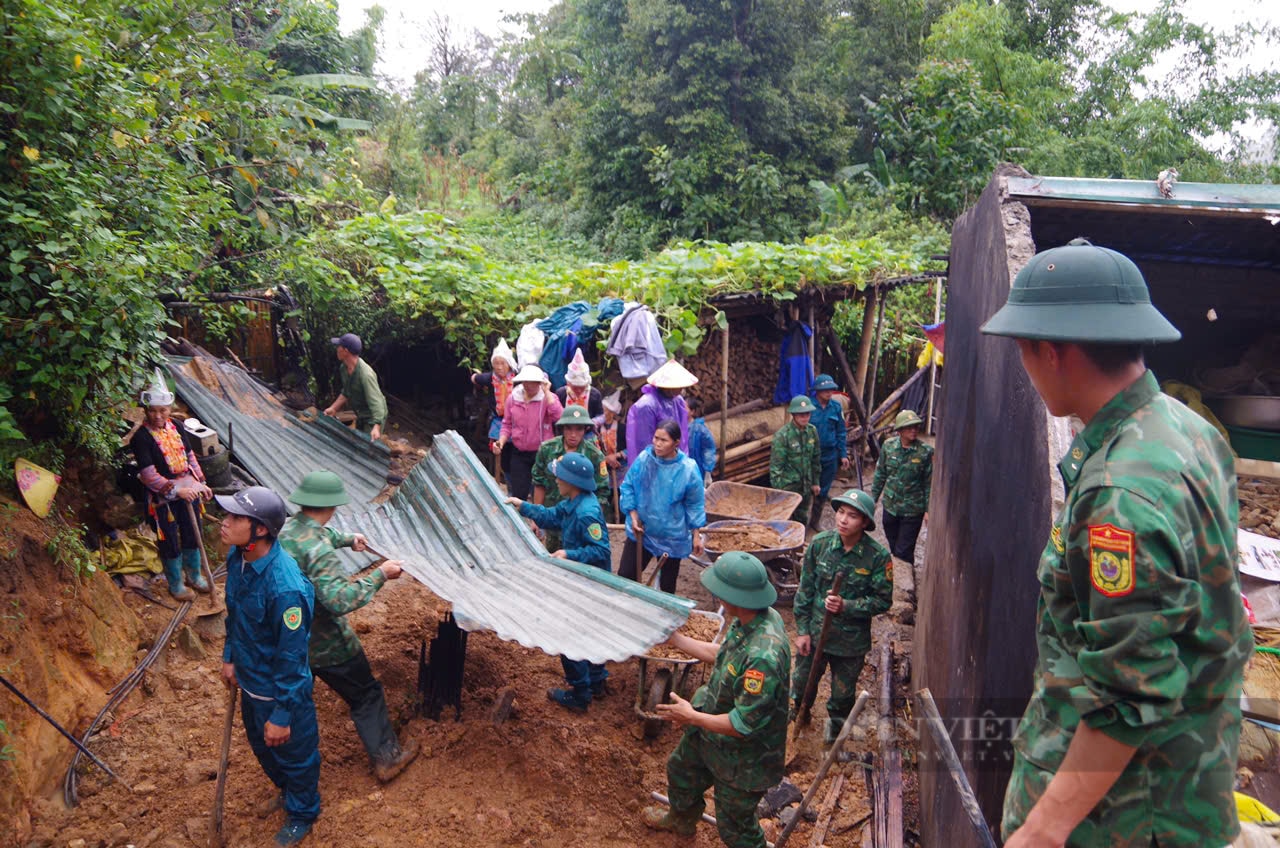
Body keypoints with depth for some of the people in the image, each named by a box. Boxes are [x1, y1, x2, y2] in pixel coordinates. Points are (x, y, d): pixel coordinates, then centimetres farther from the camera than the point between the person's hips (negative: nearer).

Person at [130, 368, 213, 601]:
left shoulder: (175, 427, 2)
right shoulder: (141, 437, -18)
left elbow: (190, 457, 12)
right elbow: (148, 475, -22)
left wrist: (201, 483, 7)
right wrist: (177, 490, -26)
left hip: (187, 492, 6)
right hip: (162, 499, -6)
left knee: (192, 536, 19)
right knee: (170, 543, 9)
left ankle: (194, 575, 39)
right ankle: (176, 584, 28)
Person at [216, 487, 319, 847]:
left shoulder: (286, 588, -38)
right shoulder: (237, 557, -13)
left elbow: (292, 658, -28)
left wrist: (282, 715, -20)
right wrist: (230, 656, 16)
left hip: (281, 690, -8)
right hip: (250, 679, 8)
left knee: (293, 753, 19)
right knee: (261, 745, 31)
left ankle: (301, 814, 47)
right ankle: (285, 790, 61)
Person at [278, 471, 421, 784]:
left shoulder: (284, 529, -5)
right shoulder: (319, 550, -33)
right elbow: (341, 600, -38)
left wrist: (346, 539, 23)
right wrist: (380, 575, -31)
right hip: (325, 645, -8)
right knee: (365, 696, 12)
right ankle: (386, 757, 23)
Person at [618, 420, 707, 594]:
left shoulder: (688, 469, -16)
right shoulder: (644, 458, -11)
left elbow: (695, 504, -6)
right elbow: (628, 486, 1)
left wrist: (696, 535, -2)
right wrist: (633, 516, -8)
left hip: (672, 537, -2)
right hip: (641, 531, 2)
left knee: (667, 585, 14)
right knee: (624, 576, 4)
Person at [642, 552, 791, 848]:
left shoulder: (763, 655, -43)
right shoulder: (748, 619, -15)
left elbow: (744, 724, -34)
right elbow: (723, 654, 5)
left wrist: (692, 717, -21)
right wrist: (674, 638, 6)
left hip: (742, 756, -10)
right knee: (681, 769, 35)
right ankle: (682, 819, 65)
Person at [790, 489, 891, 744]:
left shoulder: (878, 556, -19)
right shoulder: (820, 543, -12)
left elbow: (883, 600, -12)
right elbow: (805, 589, -3)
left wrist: (846, 606, -26)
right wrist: (802, 630, -2)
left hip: (851, 640, -2)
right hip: (815, 631, 2)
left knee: (843, 693, 18)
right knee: (801, 683, 20)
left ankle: (835, 724, 50)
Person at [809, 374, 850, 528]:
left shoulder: (836, 407, 1)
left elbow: (841, 432, 9)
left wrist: (843, 454, 6)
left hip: (830, 456, 4)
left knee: (823, 491, 14)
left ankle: (815, 521, 30)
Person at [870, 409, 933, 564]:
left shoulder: (925, 452, -13)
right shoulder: (888, 446, -5)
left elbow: (929, 483, -6)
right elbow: (880, 474, 7)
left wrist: (928, 509, -6)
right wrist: (873, 498, 10)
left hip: (913, 510, -3)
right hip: (890, 506, 3)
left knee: (903, 552, -1)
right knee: (893, 548, 18)